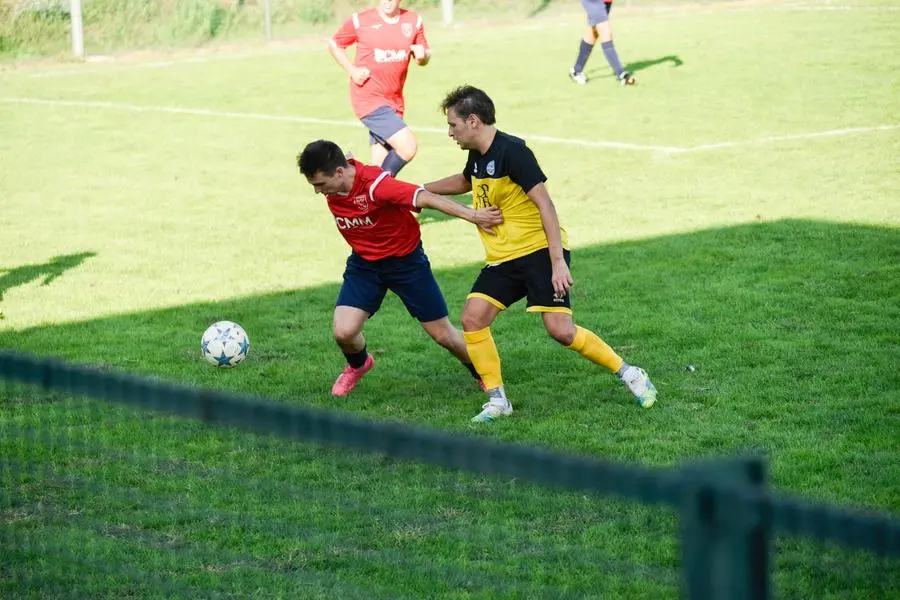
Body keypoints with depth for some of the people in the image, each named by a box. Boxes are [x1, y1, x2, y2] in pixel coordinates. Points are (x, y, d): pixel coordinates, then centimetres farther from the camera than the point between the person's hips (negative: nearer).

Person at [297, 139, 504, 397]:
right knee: (343, 332, -12)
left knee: (443, 335, 4)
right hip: (364, 263, 5)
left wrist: (472, 215, -47)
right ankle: (358, 365, 24)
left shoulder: (375, 184, -33)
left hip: (406, 261, -4)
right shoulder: (331, 185, -14)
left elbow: (426, 198, -40)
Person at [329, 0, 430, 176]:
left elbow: (424, 58, 14)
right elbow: (334, 44, 7)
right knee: (408, 147, -20)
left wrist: (422, 55, -10)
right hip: (368, 100, -5)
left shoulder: (413, 21, 5)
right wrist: (352, 70, -8)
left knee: (380, 165, 7)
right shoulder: (360, 20, -6)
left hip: (395, 101, 5)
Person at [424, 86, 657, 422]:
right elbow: (464, 182, 35)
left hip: (540, 251, -8)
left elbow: (544, 204, -20)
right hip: (503, 258, 8)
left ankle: (629, 375, 2)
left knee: (560, 330, -16)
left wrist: (558, 261, -25)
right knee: (472, 317, -7)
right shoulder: (478, 156, 9)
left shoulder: (511, 151, -17)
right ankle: (497, 400, 1)